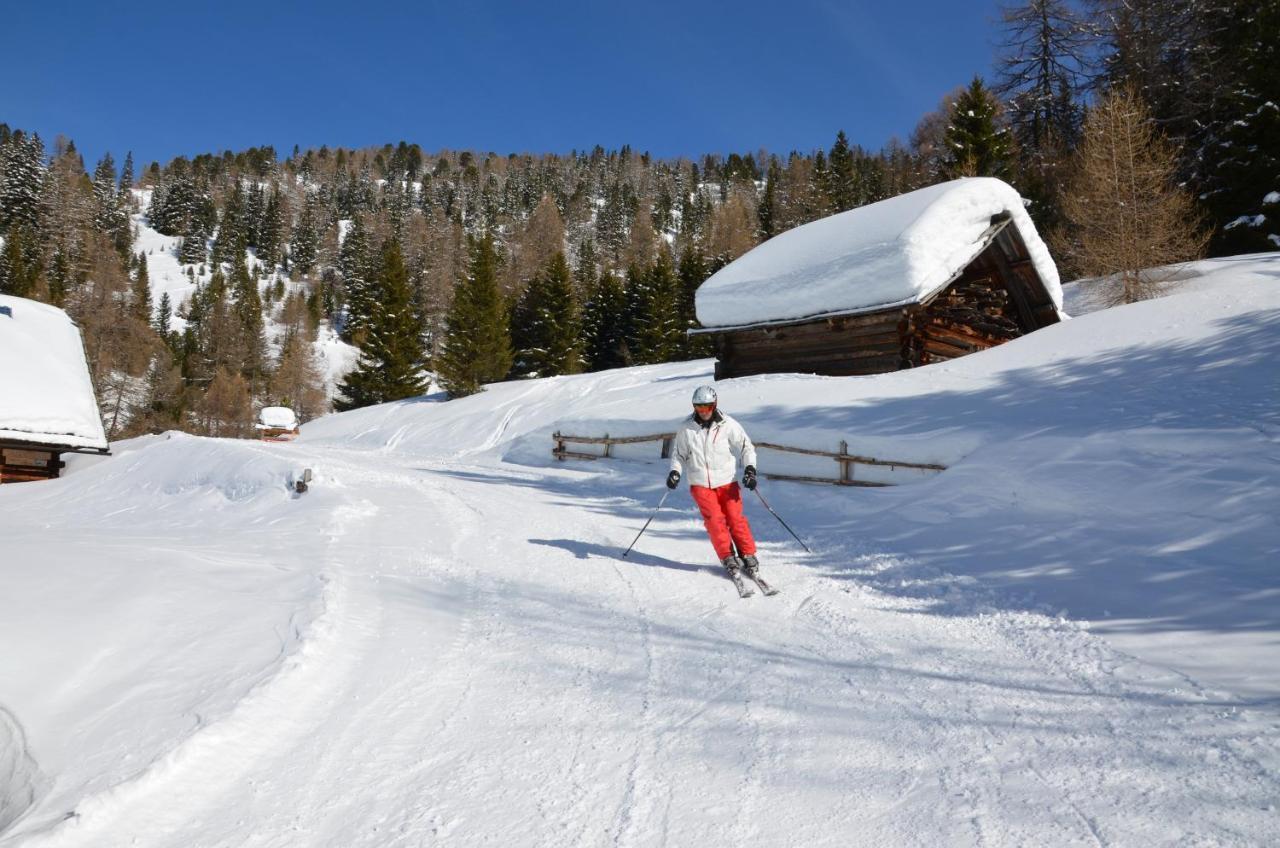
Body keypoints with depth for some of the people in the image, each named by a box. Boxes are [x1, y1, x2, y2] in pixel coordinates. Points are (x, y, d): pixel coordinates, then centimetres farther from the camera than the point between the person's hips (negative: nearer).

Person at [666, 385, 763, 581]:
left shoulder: (727, 425, -5)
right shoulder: (686, 428, -1)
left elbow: (746, 447, 4)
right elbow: (679, 453, 12)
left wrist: (750, 469, -8)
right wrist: (675, 471, -4)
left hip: (727, 481, 0)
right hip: (700, 484, 0)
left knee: (735, 518, -5)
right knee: (714, 520, -10)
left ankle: (748, 556, 7)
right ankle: (728, 558, 1)